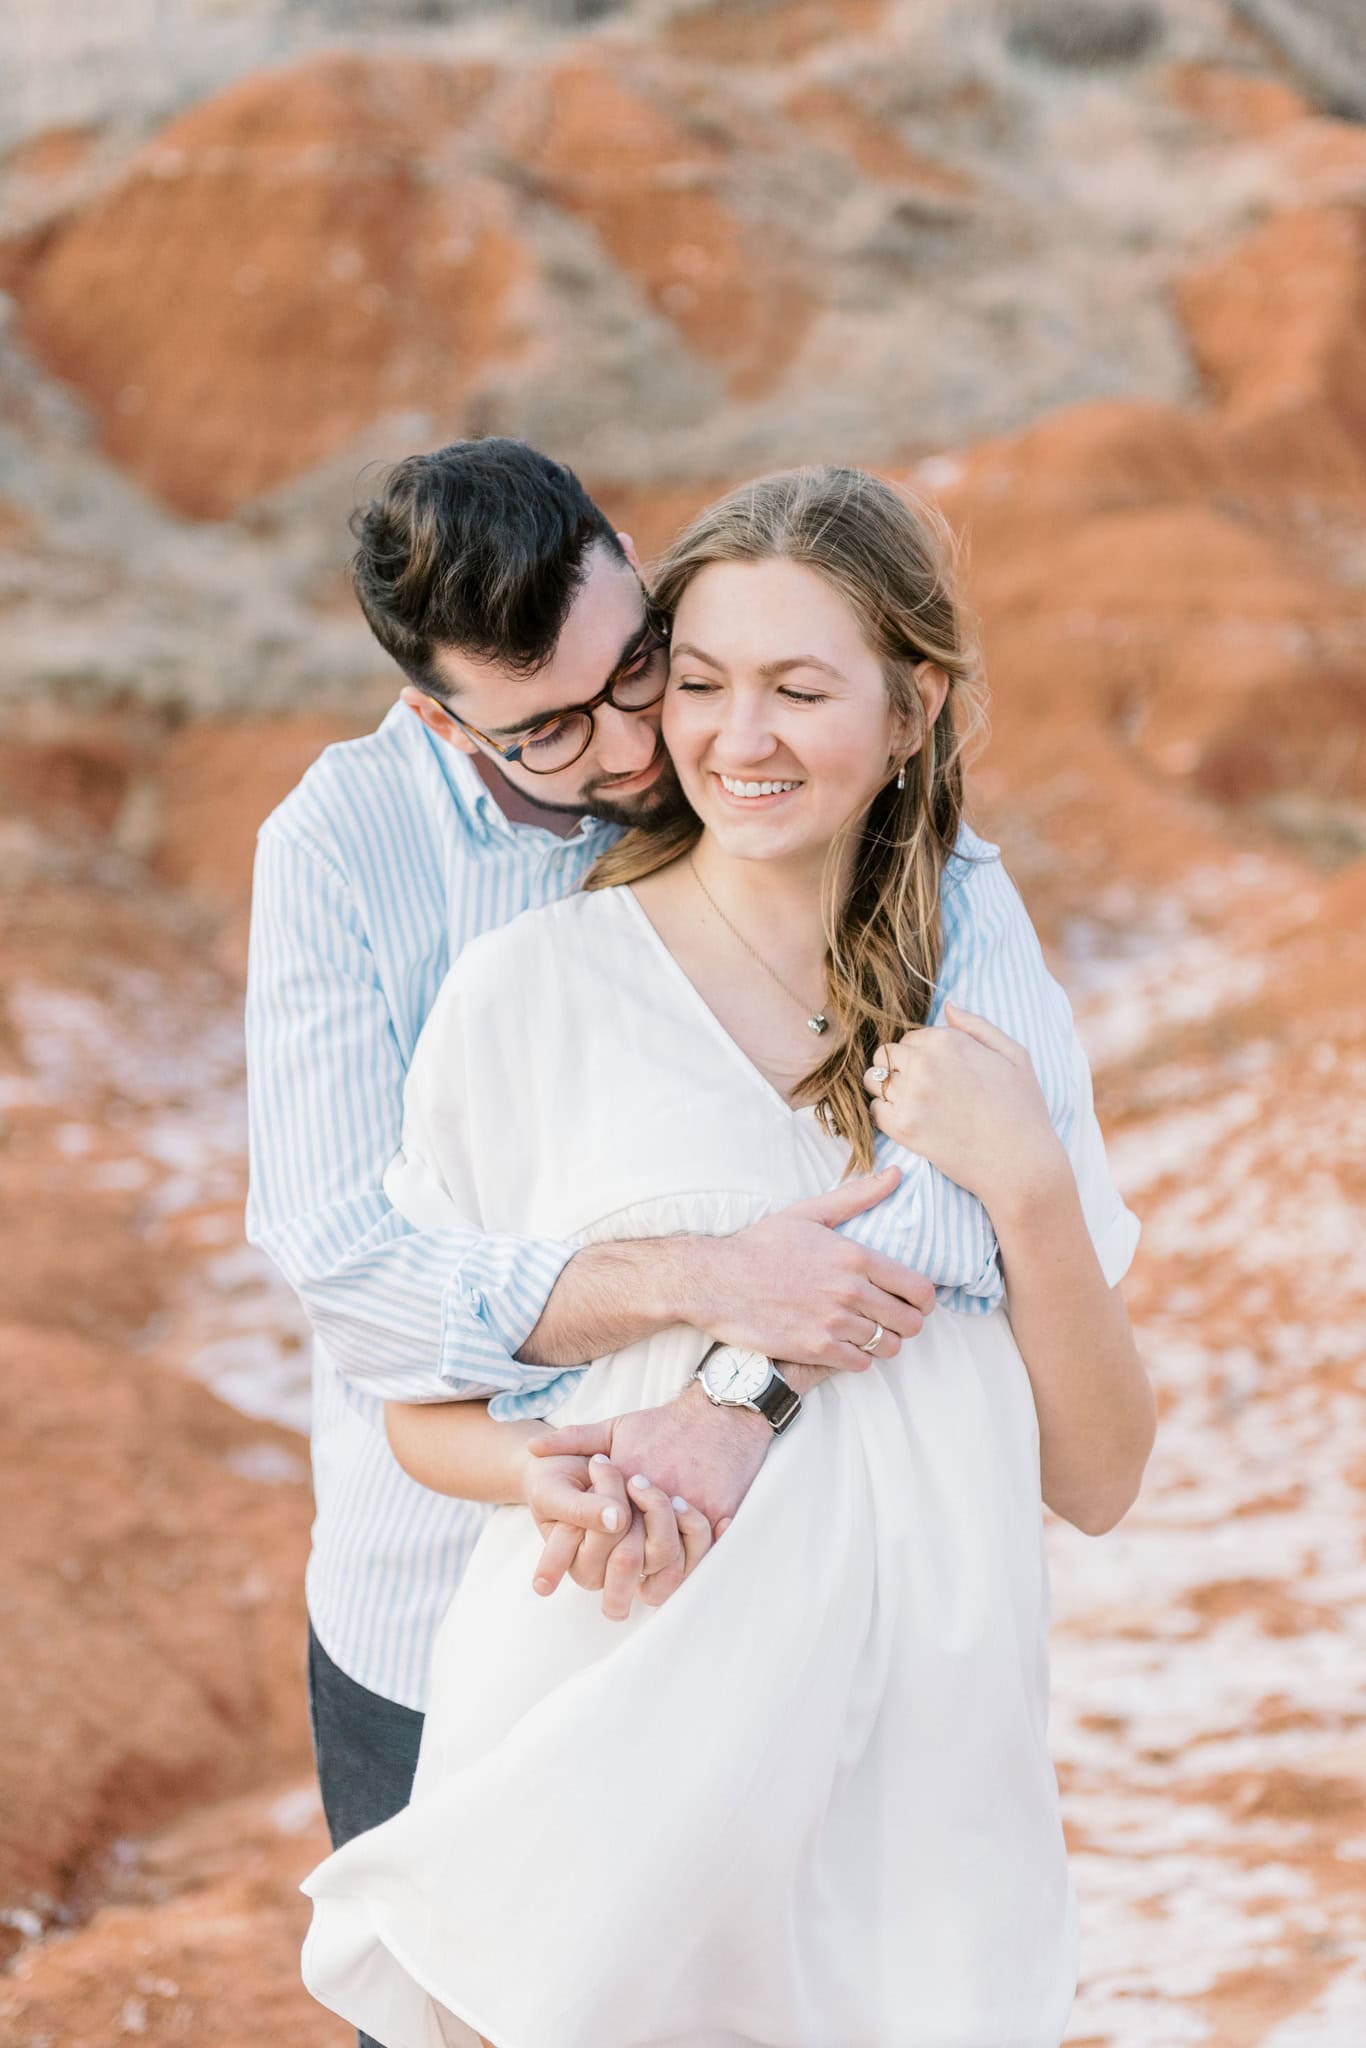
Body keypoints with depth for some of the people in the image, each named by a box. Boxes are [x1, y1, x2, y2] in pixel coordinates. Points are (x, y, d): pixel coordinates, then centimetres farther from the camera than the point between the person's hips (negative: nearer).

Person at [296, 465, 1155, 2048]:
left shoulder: (989, 1016, 5)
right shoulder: (533, 988, -6)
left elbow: (1096, 1480, 2)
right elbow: (423, 1409, 1)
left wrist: (1029, 1186, -12)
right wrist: (561, 1473, -20)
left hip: (905, 1780, 3)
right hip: (607, 1750, -3)